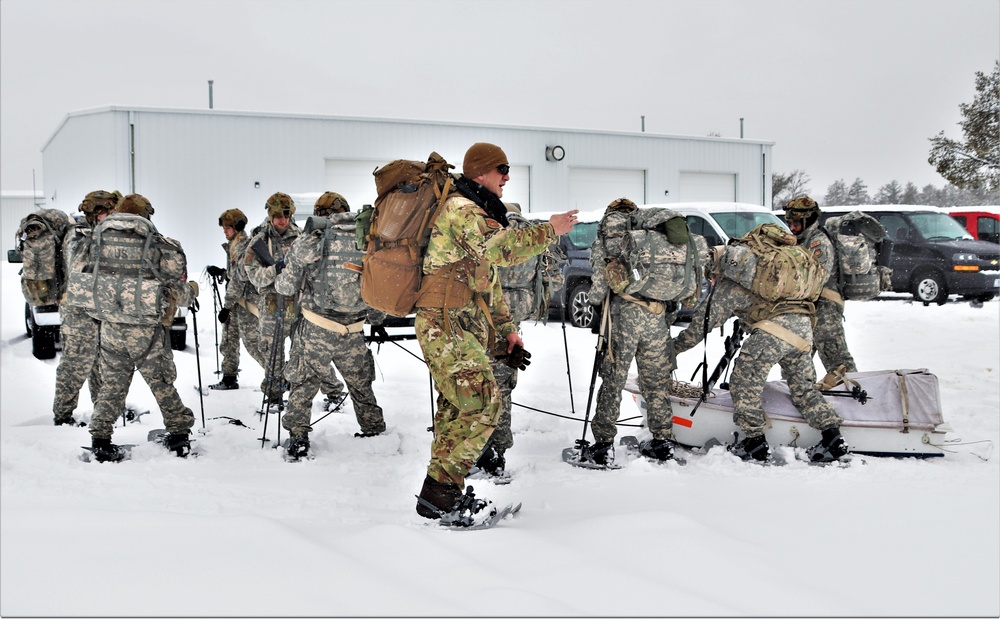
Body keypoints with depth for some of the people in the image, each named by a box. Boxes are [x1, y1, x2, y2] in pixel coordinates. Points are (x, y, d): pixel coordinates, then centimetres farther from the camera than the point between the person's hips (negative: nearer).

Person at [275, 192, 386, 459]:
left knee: (303, 384, 13)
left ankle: (298, 437, 8)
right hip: (353, 334, 3)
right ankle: (375, 431, 31)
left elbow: (287, 287, -2)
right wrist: (377, 317, 23)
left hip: (315, 330, -2)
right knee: (361, 385, 21)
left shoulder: (309, 240, -6)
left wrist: (278, 281, 21)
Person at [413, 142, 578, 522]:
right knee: (483, 405, -15)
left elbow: (490, 283, 26)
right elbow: (499, 249, -27)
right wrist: (549, 231, -22)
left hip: (464, 329, 11)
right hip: (447, 325, -11)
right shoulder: (461, 209, -9)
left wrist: (507, 330, 21)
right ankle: (439, 492, -12)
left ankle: (442, 494, 18)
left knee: (456, 409, 11)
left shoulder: (478, 214, 25)